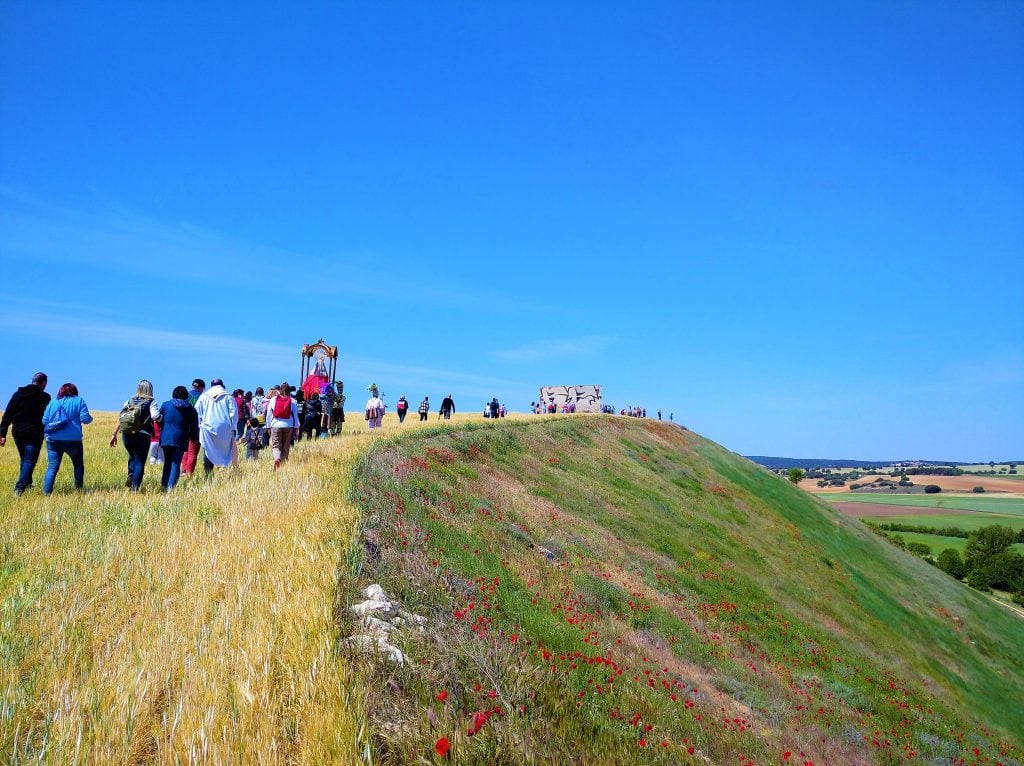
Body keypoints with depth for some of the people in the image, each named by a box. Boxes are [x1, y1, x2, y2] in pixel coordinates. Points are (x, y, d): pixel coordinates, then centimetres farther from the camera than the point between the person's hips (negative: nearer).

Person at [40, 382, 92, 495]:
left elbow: (44, 421, 8)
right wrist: (90, 418, 15)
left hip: (53, 439, 2)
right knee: (78, 464, 16)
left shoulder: (52, 403, 11)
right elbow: (85, 418, -6)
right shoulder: (79, 401, 4)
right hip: (73, 439, -2)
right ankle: (79, 489, 20)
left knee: (52, 466, 3)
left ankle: (46, 492, -7)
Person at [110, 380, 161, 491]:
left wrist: (114, 434, 9)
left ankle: (131, 475, 5)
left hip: (126, 435, 4)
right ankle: (134, 486, -6)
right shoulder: (151, 402, 1)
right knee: (140, 461, 3)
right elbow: (155, 416, -16)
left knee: (132, 456, 27)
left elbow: (120, 418, 7)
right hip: (142, 435, -4)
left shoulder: (129, 401, 12)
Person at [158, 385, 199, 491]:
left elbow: (159, 421, 11)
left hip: (166, 438, 2)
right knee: (176, 464, 0)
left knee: (167, 462, 18)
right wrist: (195, 439, 17)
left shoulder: (165, 405, 5)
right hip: (180, 440, -2)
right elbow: (194, 427, 4)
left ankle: (164, 484, 15)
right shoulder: (191, 409, 3)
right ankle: (170, 487, -11)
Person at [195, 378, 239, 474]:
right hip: (225, 429, -1)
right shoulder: (228, 397, 6)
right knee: (225, 451, 7)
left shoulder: (203, 397, 11)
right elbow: (234, 413, 1)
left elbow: (197, 412, 7)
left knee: (208, 453, 4)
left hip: (208, 429, 1)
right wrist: (232, 427, 5)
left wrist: (200, 425, 11)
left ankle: (208, 475, 0)